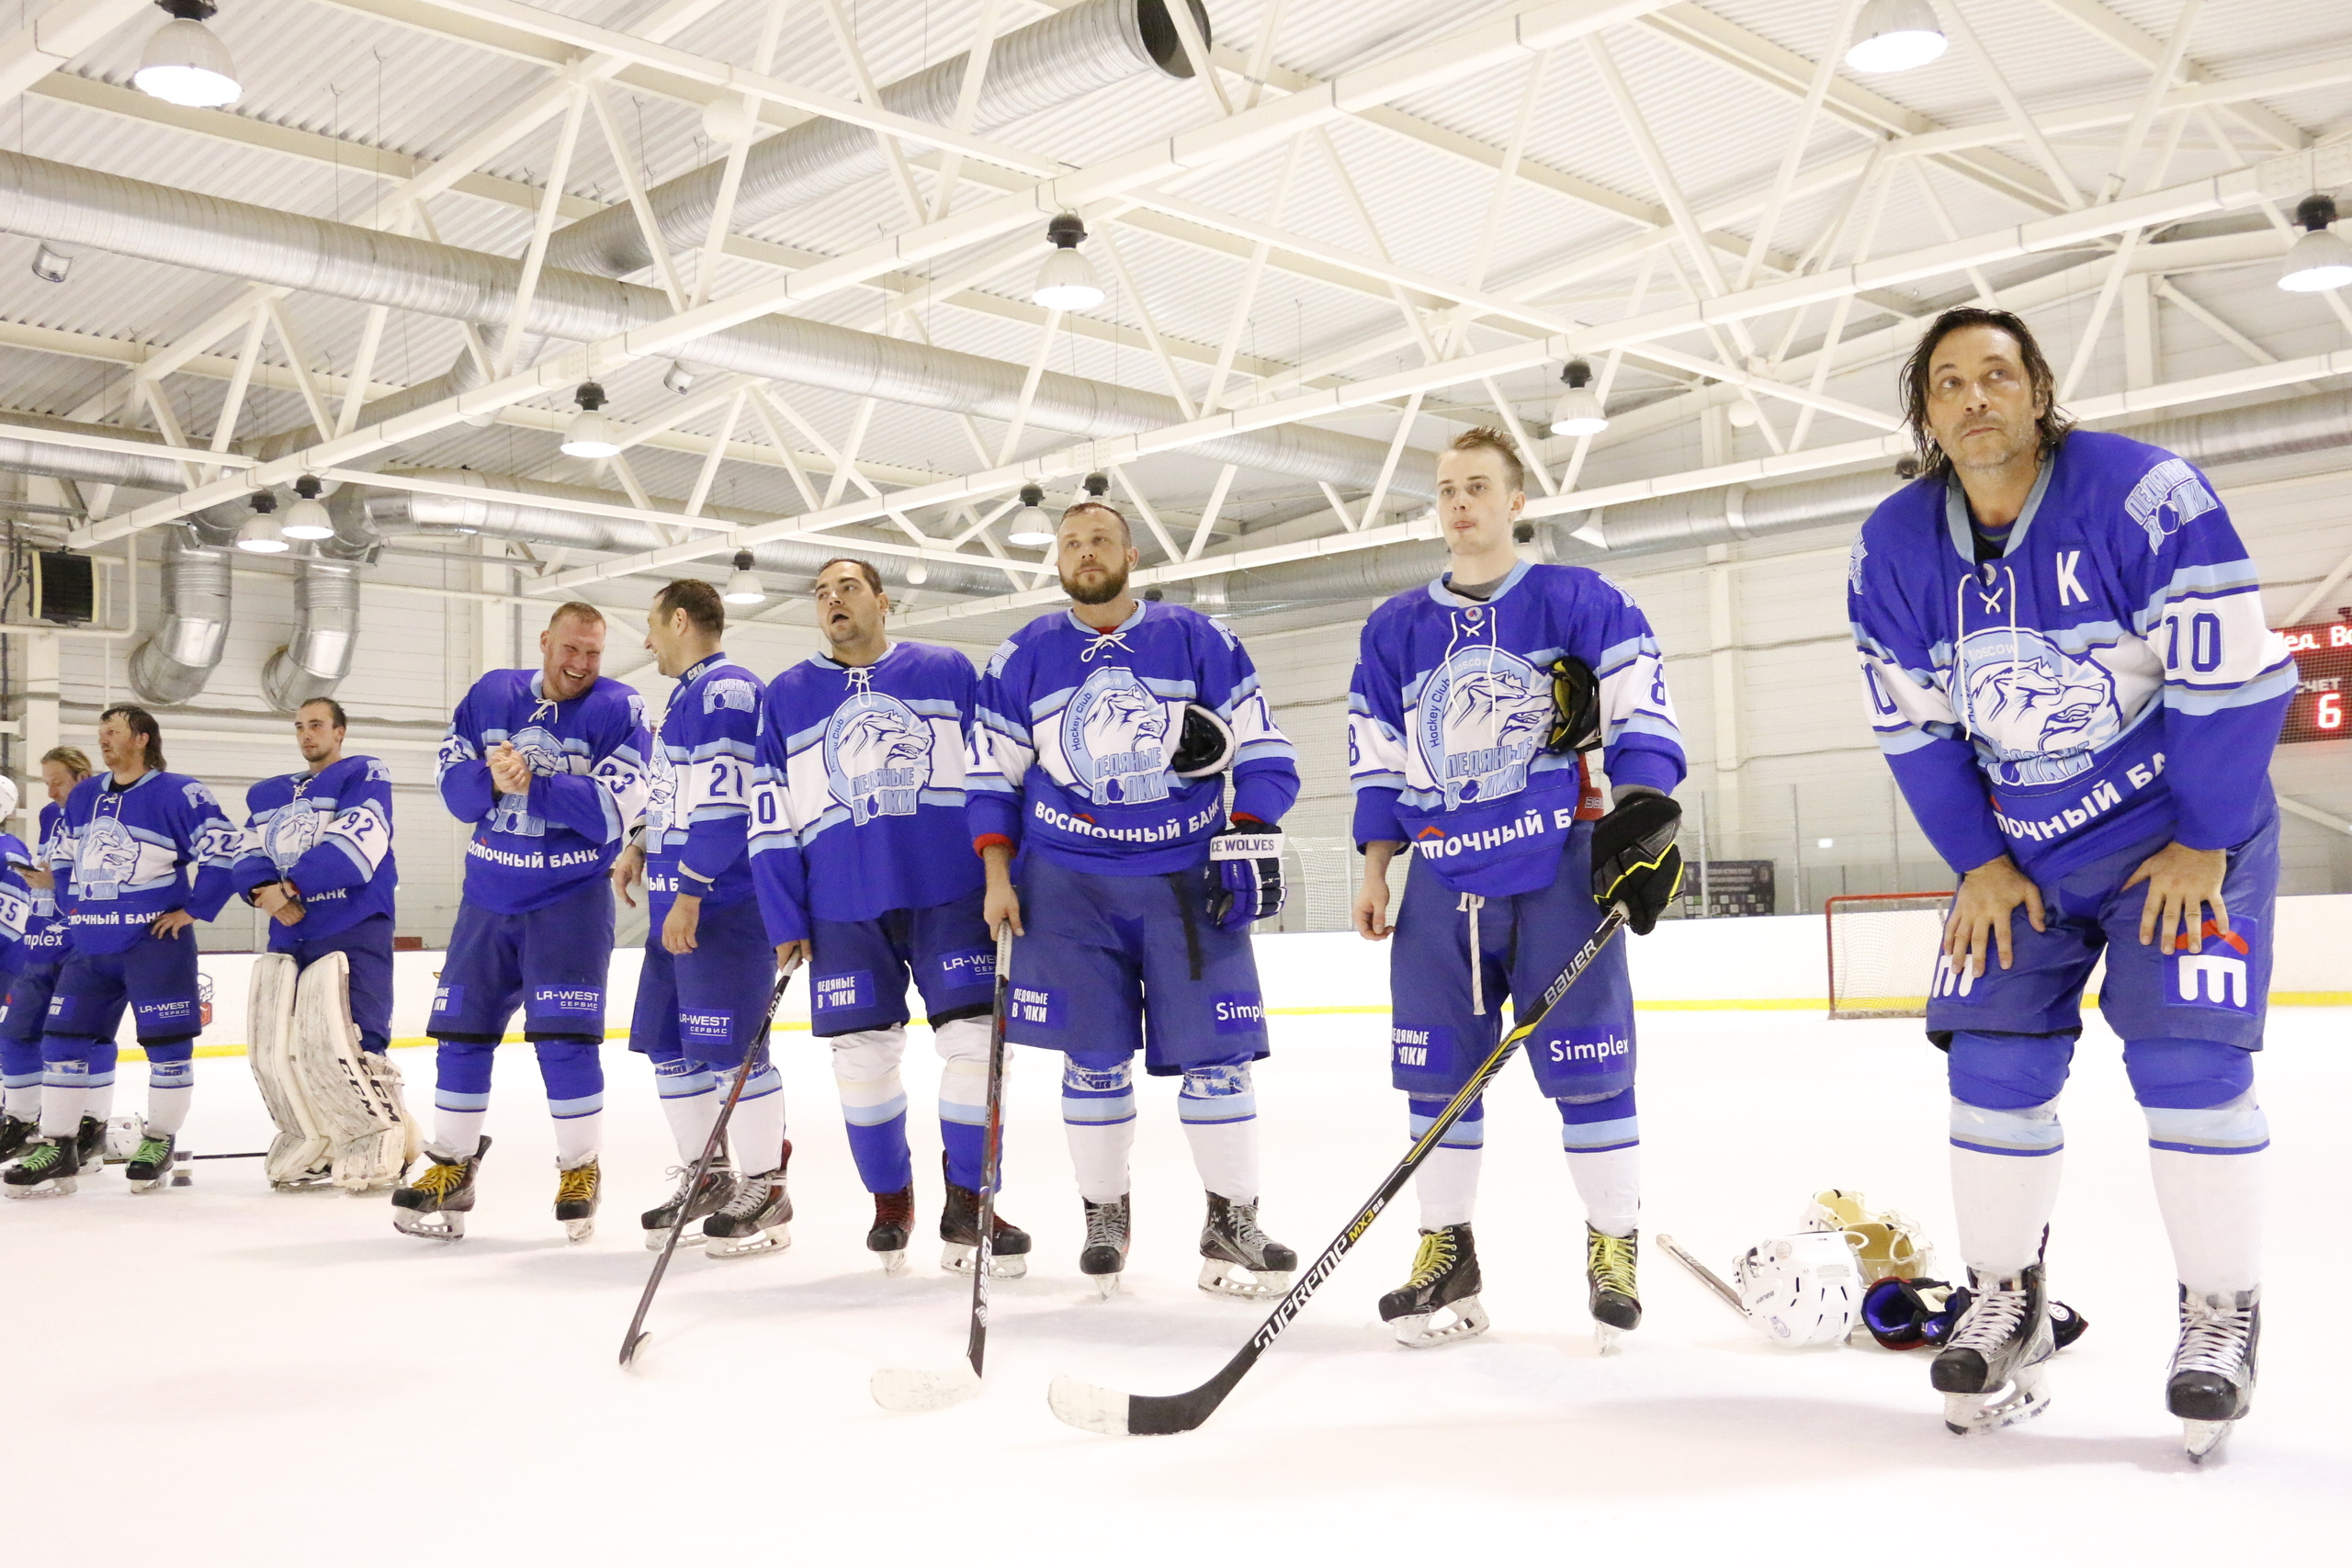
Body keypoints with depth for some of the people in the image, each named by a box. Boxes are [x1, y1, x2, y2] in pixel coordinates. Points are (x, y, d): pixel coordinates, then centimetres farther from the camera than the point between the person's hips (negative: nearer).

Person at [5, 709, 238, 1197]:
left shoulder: (176, 793, -9)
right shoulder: (84, 797, 13)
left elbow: (225, 846, -14)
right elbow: (62, 855, 26)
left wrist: (193, 909, -13)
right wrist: (72, 904, 12)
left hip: (156, 940, -6)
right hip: (91, 946, 6)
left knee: (167, 1041, -2)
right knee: (64, 1038, 3)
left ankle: (160, 1142, 12)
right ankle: (57, 1147, 10)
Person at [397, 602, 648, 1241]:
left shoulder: (619, 710, -7)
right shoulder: (491, 695, 5)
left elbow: (612, 809, -17)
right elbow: (455, 786, 1)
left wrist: (532, 785, -25)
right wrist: (493, 780, -20)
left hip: (571, 898, -4)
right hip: (488, 896, 4)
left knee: (563, 1037, -9)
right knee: (461, 1031, 7)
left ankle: (580, 1170, 7)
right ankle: (450, 1166, 21)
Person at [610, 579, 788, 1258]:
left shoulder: (727, 690, -13)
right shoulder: (687, 696, 20)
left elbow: (724, 800, -20)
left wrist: (689, 890, -21)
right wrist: (641, 845, 16)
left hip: (724, 905, -10)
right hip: (677, 904, 10)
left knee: (730, 1047, -7)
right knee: (669, 1046, 13)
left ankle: (764, 1190, 3)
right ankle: (706, 1178, 24)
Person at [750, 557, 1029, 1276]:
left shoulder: (948, 672, 7)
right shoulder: (785, 697, 10)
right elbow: (773, 821, 9)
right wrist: (784, 919, 3)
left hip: (952, 893, -1)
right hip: (843, 909, 1)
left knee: (975, 1041, -7)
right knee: (862, 1057, 2)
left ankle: (966, 1207, 7)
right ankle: (891, 1202, 21)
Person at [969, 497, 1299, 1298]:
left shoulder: (1199, 640, 2)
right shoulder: (1024, 657, 7)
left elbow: (1262, 749, 2)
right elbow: (993, 775, 9)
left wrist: (1250, 835, -11)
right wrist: (998, 879, 1)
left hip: (1190, 877, -1)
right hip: (1067, 884, 1)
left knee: (1214, 1052, -4)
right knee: (1093, 1061, 4)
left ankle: (1231, 1225, 6)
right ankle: (1104, 1217, 20)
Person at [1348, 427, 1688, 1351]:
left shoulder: (1579, 602, 1)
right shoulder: (1394, 630, 12)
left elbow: (1641, 712, -3)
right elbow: (1378, 761, 15)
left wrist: (1639, 824, -13)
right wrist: (1375, 870, 11)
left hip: (1560, 868, -3)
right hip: (1443, 879, 4)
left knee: (1585, 1061, -5)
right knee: (1437, 1068, 2)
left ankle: (1615, 1249, 11)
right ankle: (1447, 1254, 13)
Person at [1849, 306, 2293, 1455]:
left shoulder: (2144, 496, -21)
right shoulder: (1894, 551, -6)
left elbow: (2232, 679, -19)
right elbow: (1914, 726, 1)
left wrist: (2203, 844, -16)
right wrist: (1979, 862, -3)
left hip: (2186, 828, -4)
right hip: (2021, 846, 4)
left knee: (2184, 1057, -11)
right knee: (1994, 1061, -1)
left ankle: (2221, 1314, 7)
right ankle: (2004, 1302, 16)